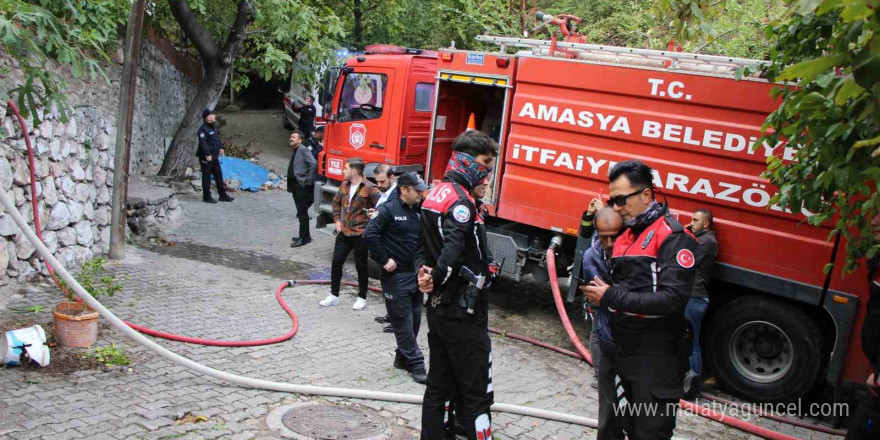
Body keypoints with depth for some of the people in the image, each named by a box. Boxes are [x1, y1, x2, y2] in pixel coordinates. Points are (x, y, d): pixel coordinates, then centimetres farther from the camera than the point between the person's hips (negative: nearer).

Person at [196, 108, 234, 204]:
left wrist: (220, 147, 17)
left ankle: (222, 195, 20)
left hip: (214, 156, 9)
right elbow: (202, 143, -22)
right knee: (206, 176, 0)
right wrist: (207, 154, -24)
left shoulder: (214, 127, 11)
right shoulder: (203, 129, -18)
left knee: (218, 174, 12)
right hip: (206, 157, -9)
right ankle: (206, 196, 8)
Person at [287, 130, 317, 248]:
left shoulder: (303, 150, -13)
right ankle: (305, 236, 23)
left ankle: (304, 238, 1)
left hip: (302, 186, -9)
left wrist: (309, 181, -19)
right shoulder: (295, 151, 14)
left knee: (302, 212, -4)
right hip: (296, 185, 9)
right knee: (301, 212, 15)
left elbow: (313, 164, -24)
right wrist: (290, 185, 14)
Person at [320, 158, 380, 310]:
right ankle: (334, 296, 20)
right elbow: (336, 202, 21)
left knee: (361, 266, 6)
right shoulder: (344, 185, 6)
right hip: (344, 232, 6)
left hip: (361, 234, -6)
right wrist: (337, 220, 13)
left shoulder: (369, 189, -16)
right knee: (336, 262, 8)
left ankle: (362, 298, 21)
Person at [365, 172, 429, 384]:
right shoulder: (388, 210, -12)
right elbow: (369, 235, -21)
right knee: (403, 321, -3)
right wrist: (384, 261, -18)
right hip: (396, 275, -7)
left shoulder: (418, 211, 10)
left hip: (416, 273, 7)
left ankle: (403, 358, 26)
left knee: (415, 319, 12)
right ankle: (416, 364, 2)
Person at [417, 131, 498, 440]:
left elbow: (424, 244, 16)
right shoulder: (461, 201, -18)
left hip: (438, 309, 10)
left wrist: (424, 273, 0)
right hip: (463, 312, -9)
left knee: (438, 386, 16)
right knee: (477, 394, -3)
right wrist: (436, 279, -16)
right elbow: (454, 249, -31)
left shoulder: (436, 194, 13)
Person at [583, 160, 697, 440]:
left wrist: (612, 297, -18)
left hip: (654, 360, -8)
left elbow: (673, 299, -23)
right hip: (616, 351, 8)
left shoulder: (673, 237, -13)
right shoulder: (624, 236, 14)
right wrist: (598, 291, 1)